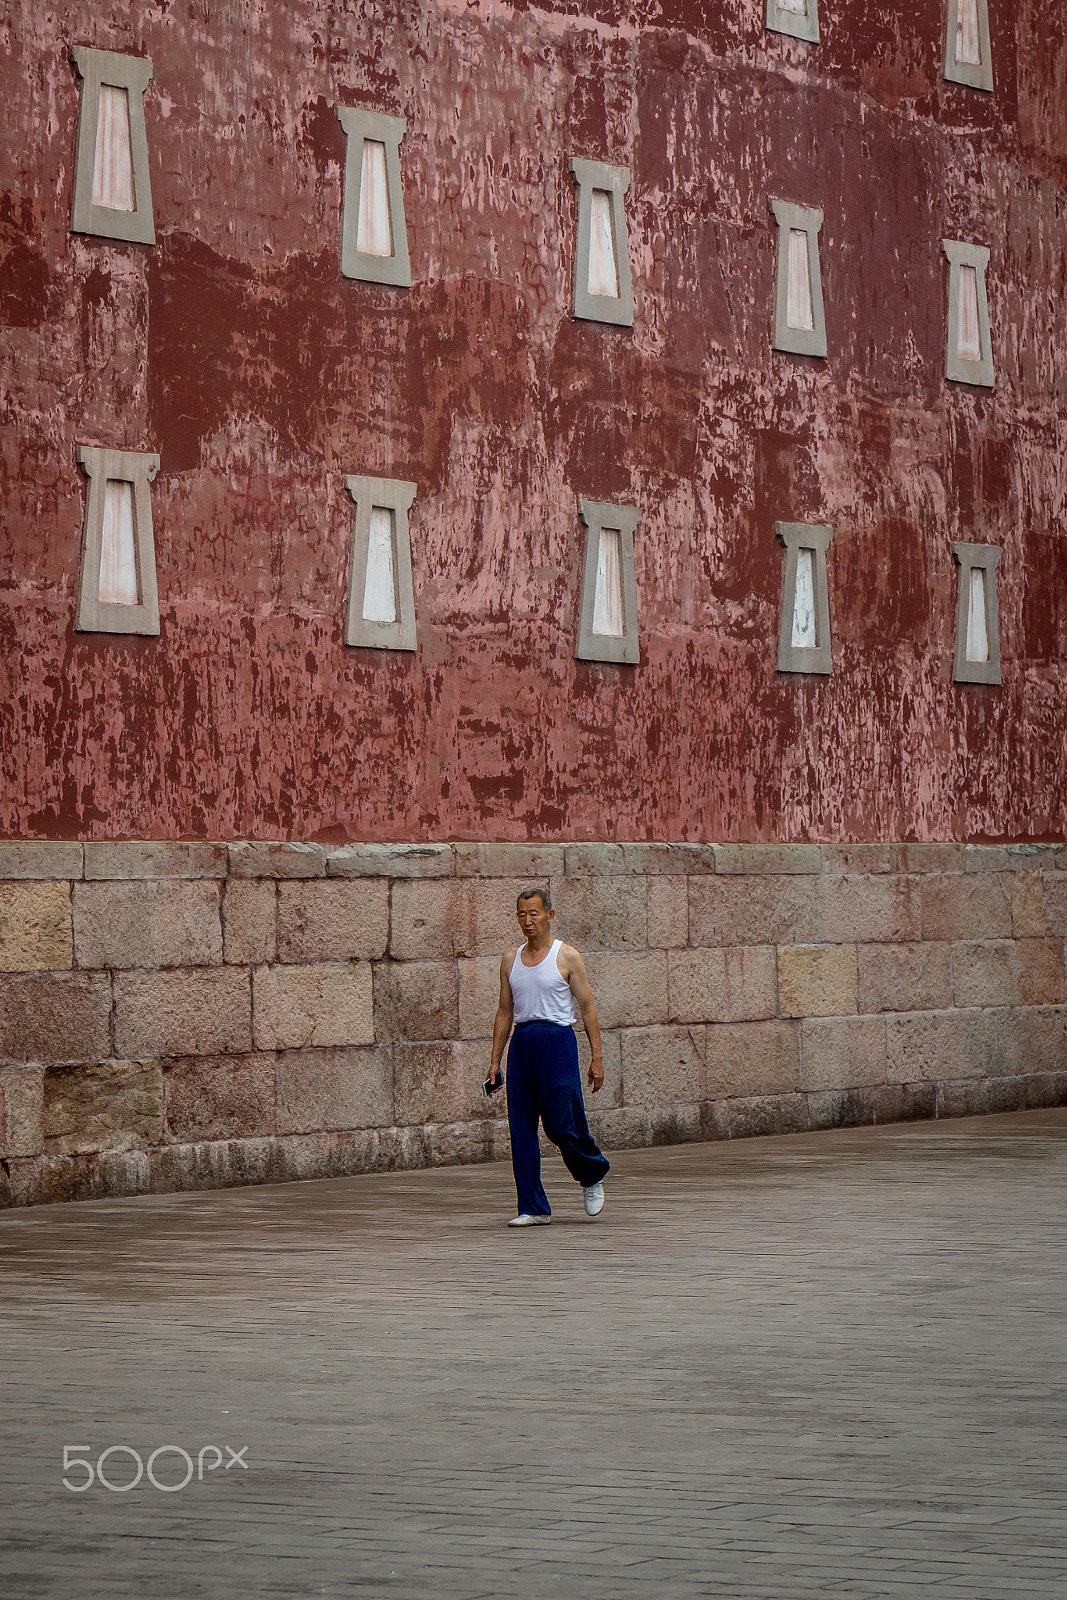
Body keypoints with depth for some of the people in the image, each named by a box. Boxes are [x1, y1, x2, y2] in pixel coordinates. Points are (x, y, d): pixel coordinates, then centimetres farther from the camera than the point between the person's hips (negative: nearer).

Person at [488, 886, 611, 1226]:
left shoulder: (567, 957, -2)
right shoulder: (510, 959, 11)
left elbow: (588, 1009, -1)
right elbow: (504, 1012, 15)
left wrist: (596, 1058, -7)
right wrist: (495, 1061, 11)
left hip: (557, 1040, -5)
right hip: (522, 1042, 5)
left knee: (563, 1125, -7)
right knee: (521, 1129, 1)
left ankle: (592, 1175, 22)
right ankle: (533, 1208, 6)